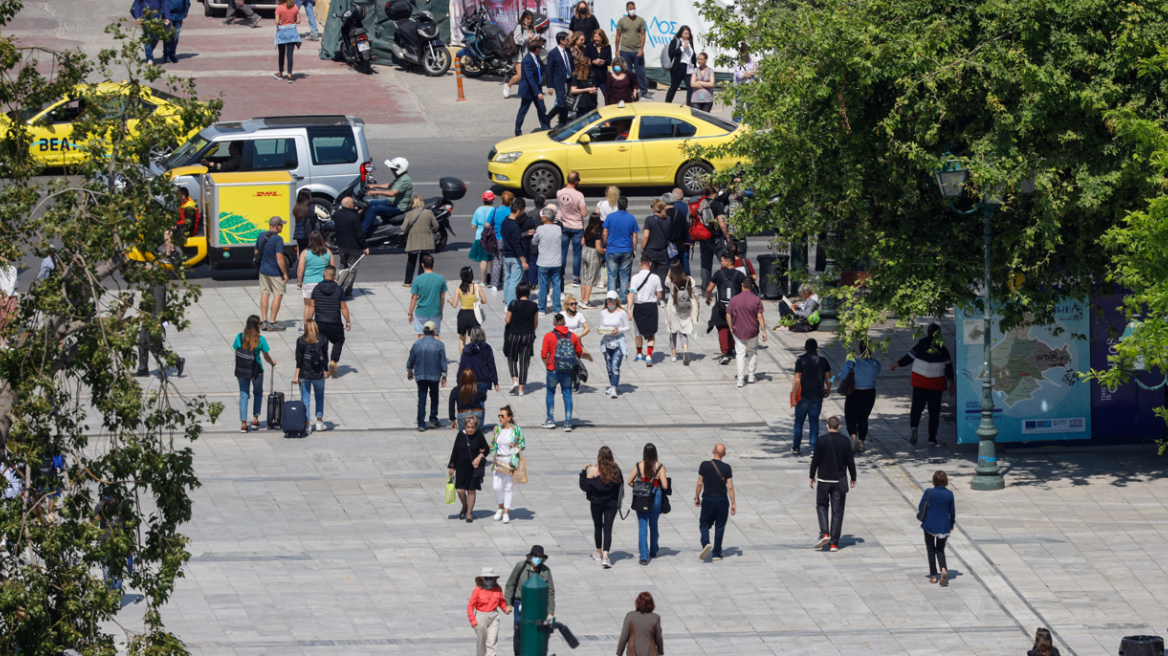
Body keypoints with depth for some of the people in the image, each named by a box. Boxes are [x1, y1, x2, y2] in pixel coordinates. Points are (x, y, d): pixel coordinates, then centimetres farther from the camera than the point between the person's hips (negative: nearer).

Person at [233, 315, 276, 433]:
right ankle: (255, 419, 19)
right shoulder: (260, 339, -11)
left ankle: (243, 424, 4)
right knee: (258, 393, 22)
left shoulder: (240, 337, -6)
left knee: (244, 395, 9)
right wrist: (272, 362, 18)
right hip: (256, 370, -1)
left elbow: (236, 354, 1)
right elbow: (266, 357, -3)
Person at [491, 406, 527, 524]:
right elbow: (493, 444, 15)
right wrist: (493, 455, 1)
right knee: (496, 486, -3)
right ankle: (501, 507, 22)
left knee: (508, 487, 2)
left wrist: (516, 446, -18)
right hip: (499, 461, 3)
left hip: (511, 461, -3)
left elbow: (523, 444, 1)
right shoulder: (497, 429, 5)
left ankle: (506, 513, 8)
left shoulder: (516, 430, -6)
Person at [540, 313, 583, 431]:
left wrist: (547, 365, 5)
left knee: (550, 393, 16)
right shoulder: (573, 336, -1)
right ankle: (568, 423, 2)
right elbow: (579, 353, 5)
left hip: (553, 370, -2)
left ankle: (550, 420, 22)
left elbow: (544, 354, -11)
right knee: (567, 394, 7)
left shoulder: (548, 336, -9)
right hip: (568, 372, 2)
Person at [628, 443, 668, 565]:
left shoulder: (639, 466, -6)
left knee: (642, 526, 1)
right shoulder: (660, 467, -9)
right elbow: (665, 486, -12)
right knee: (653, 525, 21)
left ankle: (644, 556, -8)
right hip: (655, 497, 1)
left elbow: (630, 482, -2)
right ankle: (653, 551, 38)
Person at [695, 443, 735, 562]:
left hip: (708, 500, 0)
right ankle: (716, 553, 13)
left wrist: (697, 498, 12)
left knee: (705, 524, 12)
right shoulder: (727, 468, -8)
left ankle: (706, 543, -16)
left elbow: (700, 483, -2)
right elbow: (730, 486, -7)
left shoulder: (704, 465, -7)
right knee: (719, 527, 10)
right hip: (722, 500, 0)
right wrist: (733, 504, 0)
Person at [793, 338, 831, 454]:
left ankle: (796, 447, 15)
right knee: (814, 421, 10)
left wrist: (794, 397, -9)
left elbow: (797, 380, -14)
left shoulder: (801, 361, -10)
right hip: (818, 396, 3)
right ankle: (814, 448, 6)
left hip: (803, 396, -3)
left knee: (799, 420, 10)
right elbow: (828, 378, 8)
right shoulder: (822, 361, 0)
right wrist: (828, 391, 26)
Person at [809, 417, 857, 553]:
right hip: (840, 480, 1)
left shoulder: (821, 441, -7)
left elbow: (815, 460, -4)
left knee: (821, 506, 15)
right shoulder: (845, 442, -4)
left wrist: (812, 477, 9)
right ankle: (834, 543, 4)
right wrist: (853, 478, 12)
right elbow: (850, 461, 0)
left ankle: (824, 533, -5)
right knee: (837, 511, 5)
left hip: (823, 480, -1)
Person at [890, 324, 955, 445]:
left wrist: (894, 365, 18)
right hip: (937, 383, 1)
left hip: (920, 382, -1)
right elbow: (949, 369, 1)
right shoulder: (943, 349, -3)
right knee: (934, 410, 9)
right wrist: (952, 385, 11)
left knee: (916, 408, 1)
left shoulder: (920, 346, -7)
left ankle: (913, 426, -26)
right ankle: (932, 437, 8)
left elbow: (906, 360, 0)